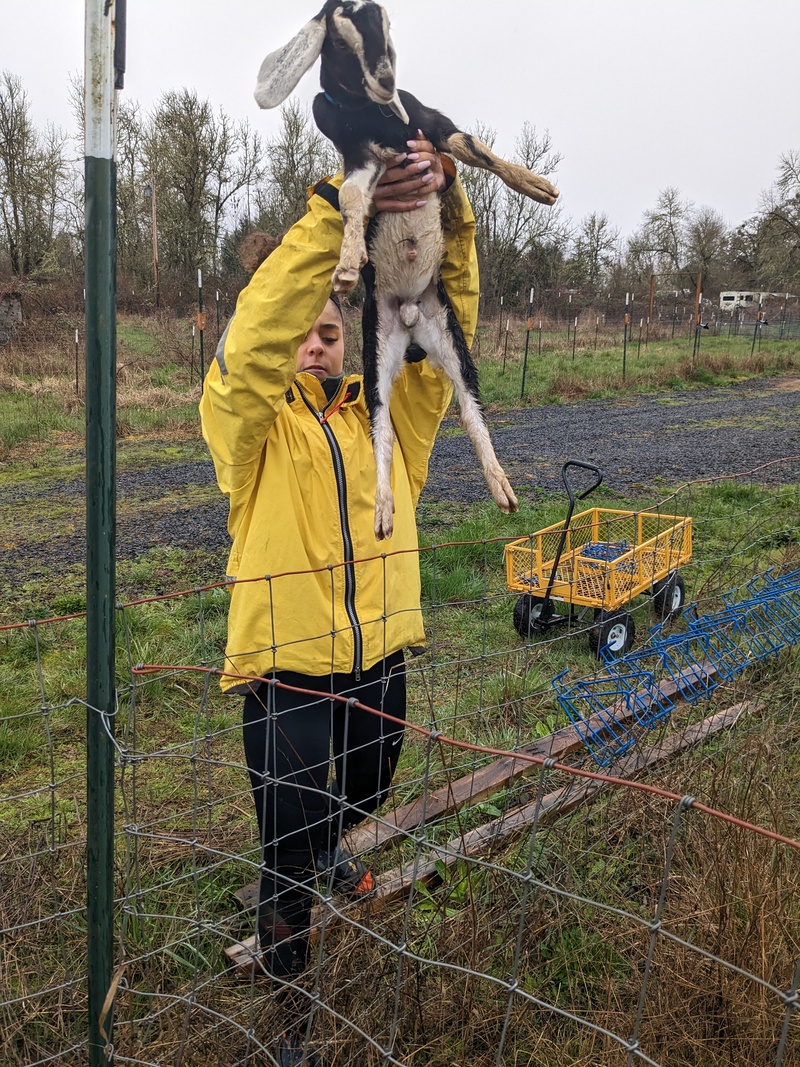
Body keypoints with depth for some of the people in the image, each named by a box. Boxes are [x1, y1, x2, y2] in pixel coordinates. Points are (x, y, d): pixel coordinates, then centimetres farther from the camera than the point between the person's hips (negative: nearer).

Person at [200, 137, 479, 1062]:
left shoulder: (386, 410, 4)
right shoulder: (248, 416, -5)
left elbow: (444, 320, -8)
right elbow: (255, 339, -26)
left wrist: (447, 212, -24)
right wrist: (332, 210, -33)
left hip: (379, 651, 5)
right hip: (286, 658, -4)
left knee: (363, 795, 28)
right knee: (287, 844, 5)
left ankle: (327, 846, 63)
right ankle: (284, 976, 32)